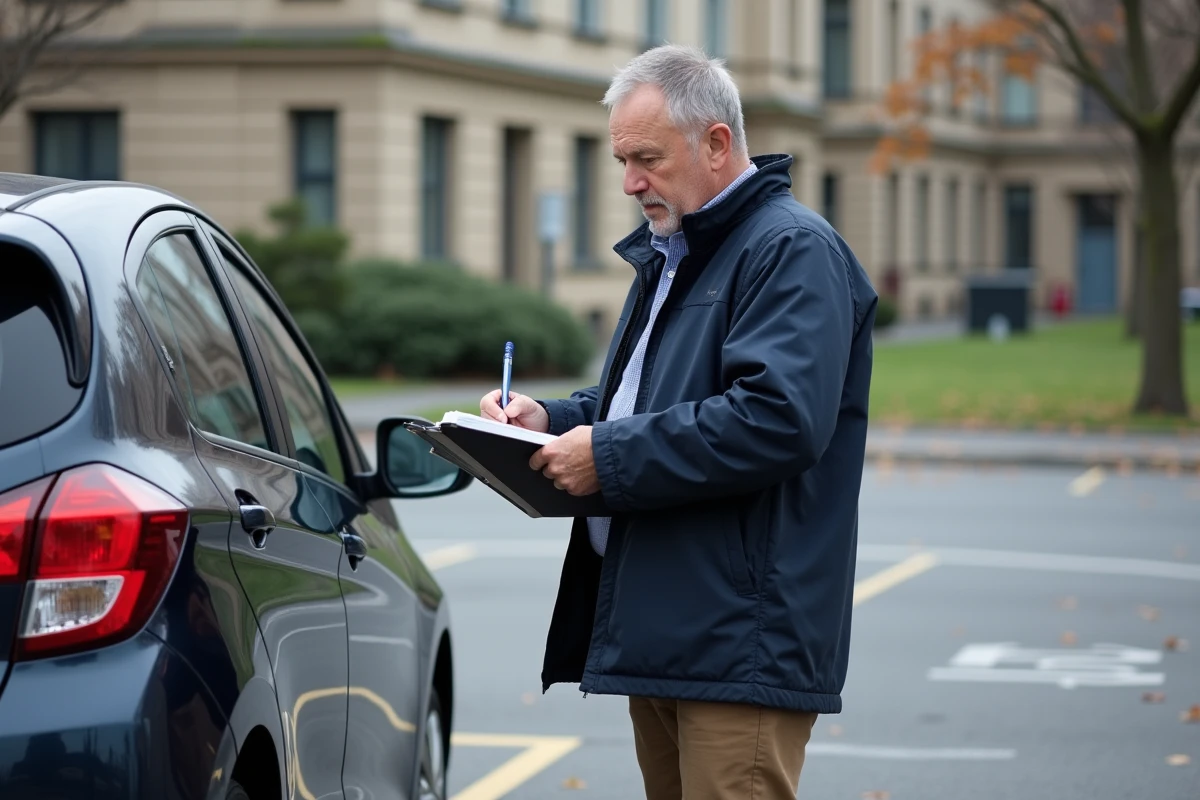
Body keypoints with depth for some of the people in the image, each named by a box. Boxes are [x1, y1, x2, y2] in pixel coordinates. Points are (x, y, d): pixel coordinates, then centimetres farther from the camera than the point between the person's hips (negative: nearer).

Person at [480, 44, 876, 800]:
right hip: (659, 626, 10)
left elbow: (777, 418, -24)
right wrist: (550, 419, 9)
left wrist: (609, 456, -20)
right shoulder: (670, 254, 21)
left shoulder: (795, 251, -10)